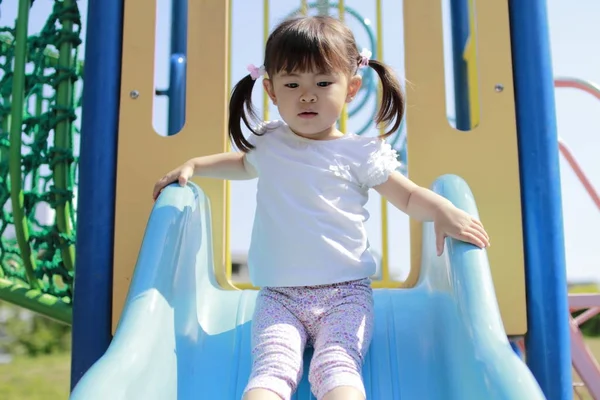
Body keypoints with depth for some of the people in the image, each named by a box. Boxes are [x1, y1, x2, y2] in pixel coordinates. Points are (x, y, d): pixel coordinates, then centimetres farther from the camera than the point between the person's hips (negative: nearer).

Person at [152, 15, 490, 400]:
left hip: (345, 293, -2)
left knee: (337, 367, -27)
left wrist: (444, 211, -16)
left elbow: (409, 196, 5)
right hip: (279, 296, 2)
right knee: (272, 369, -24)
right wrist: (194, 165, 27)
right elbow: (244, 163, 37)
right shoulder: (268, 142, 13)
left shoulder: (359, 152, 1)